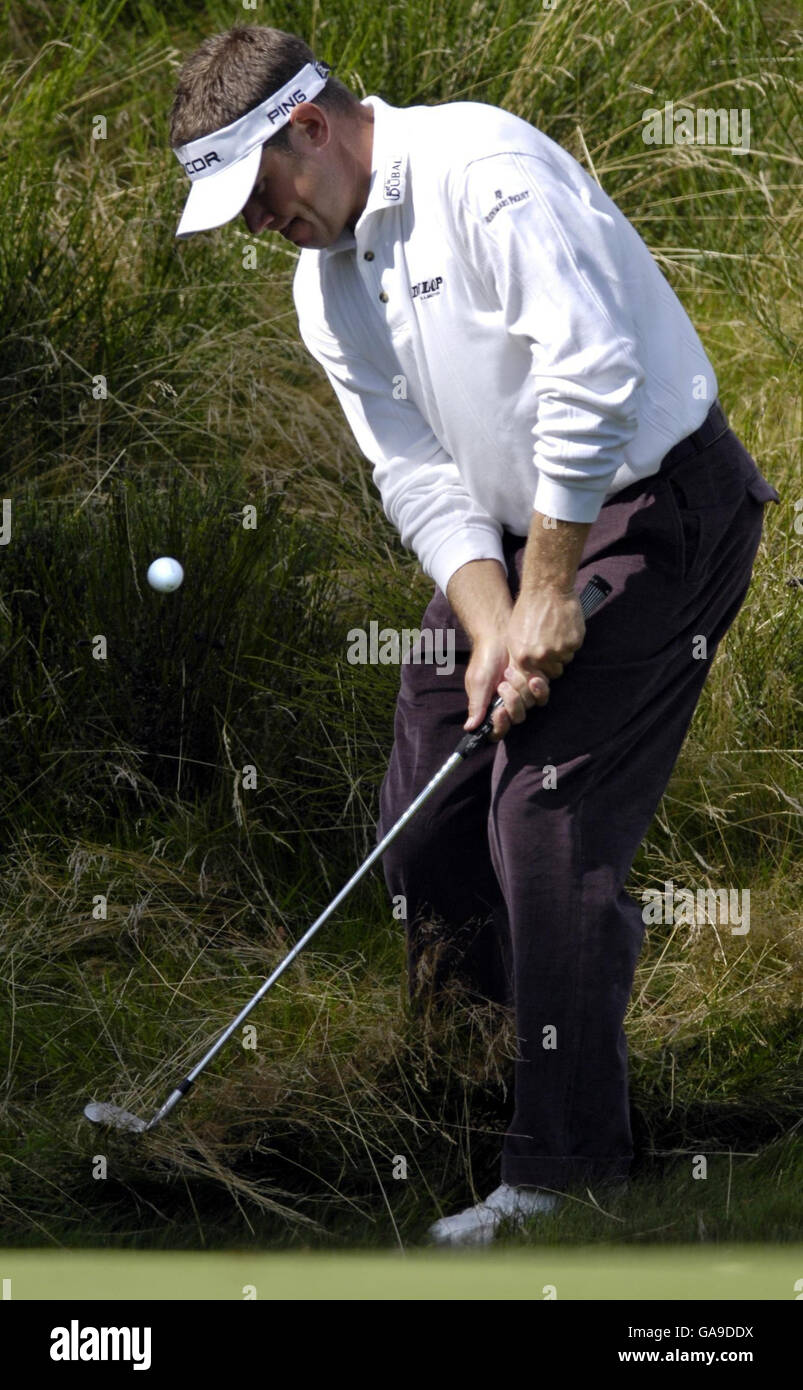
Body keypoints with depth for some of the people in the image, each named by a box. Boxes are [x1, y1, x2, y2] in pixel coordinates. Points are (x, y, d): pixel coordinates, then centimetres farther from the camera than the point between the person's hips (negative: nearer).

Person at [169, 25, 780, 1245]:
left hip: (656, 506, -9)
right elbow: (418, 473, 4)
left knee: (547, 819, -13)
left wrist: (549, 589, -22)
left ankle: (568, 1173, -6)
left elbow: (592, 373, -27)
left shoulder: (483, 169, -21)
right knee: (424, 823, 6)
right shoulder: (325, 287, 7)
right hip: (522, 531, 9)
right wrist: (489, 619, -13)